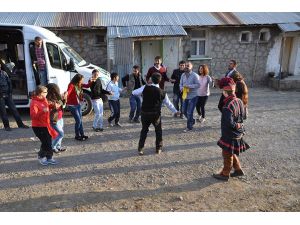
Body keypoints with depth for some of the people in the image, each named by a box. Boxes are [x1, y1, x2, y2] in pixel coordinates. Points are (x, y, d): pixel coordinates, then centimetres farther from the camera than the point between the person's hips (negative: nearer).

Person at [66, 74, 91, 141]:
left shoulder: (79, 85, 0)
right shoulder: (71, 85, -21)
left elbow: (87, 86, 14)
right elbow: (68, 93, -37)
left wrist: (91, 82, -4)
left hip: (78, 104, 8)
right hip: (72, 105, -8)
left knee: (80, 120, 14)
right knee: (78, 120, -6)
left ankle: (82, 134, 26)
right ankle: (77, 136, 10)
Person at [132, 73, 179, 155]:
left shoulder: (145, 88, -6)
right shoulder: (162, 92, -2)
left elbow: (134, 92, 1)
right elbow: (169, 103, 10)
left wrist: (142, 94, 21)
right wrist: (175, 111, 25)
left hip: (144, 113, 1)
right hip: (156, 114, 0)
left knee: (144, 130, 16)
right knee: (158, 130, 20)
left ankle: (140, 149, 15)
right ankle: (158, 148, 26)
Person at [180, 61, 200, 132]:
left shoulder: (195, 75, -13)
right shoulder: (183, 75, 6)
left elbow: (198, 85, -17)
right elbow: (181, 84, 12)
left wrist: (189, 86, -24)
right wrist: (182, 88, -10)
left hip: (193, 96, -7)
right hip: (185, 96, 7)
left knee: (189, 112, -4)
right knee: (184, 111, 13)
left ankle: (189, 127, 12)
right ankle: (192, 120, 39)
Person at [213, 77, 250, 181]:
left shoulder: (227, 106, -28)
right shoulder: (239, 101, -1)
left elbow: (229, 123, -31)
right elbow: (242, 115, 9)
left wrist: (236, 125, -16)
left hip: (230, 136, -8)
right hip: (238, 134, 8)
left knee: (227, 155, 10)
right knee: (232, 153, 25)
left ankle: (225, 174, 26)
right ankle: (238, 169, 37)